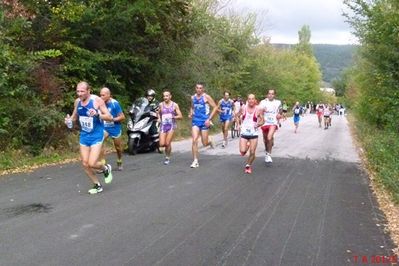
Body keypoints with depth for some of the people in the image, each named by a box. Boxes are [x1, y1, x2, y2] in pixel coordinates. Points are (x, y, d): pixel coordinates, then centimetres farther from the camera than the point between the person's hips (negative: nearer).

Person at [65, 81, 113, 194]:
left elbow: (110, 117, -13)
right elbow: (75, 116, 18)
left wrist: (97, 114, -30)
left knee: (92, 163, -14)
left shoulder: (97, 100, -14)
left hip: (96, 135, -6)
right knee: (85, 164, 6)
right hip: (84, 135, 6)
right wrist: (69, 120, -5)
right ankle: (97, 185, 23)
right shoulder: (77, 102, 2)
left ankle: (106, 169, 19)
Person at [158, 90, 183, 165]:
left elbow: (180, 116, 0)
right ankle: (168, 146, 29)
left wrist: (173, 117, -18)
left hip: (171, 125, -2)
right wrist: (159, 118, 6)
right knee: (162, 144, -7)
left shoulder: (175, 105, 0)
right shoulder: (161, 105, 7)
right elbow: (158, 113, 26)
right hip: (163, 125, 2)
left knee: (167, 143, -12)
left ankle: (167, 158, 10)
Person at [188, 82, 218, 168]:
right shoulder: (193, 97, 8)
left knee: (204, 143, 1)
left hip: (204, 121, -3)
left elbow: (215, 107, -8)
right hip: (195, 121, 3)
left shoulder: (206, 97, -7)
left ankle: (210, 141, 40)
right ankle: (195, 161, -4)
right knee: (194, 140, -11)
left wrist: (209, 119, -14)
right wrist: (190, 113, 3)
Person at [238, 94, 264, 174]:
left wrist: (259, 124, -19)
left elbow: (262, 120, 1)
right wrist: (240, 123, 2)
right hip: (244, 133, 0)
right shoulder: (243, 108, -3)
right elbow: (238, 116, 13)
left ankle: (248, 165, 27)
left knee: (252, 153, 0)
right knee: (242, 152, -9)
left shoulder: (258, 110, -6)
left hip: (254, 134, 0)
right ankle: (247, 146, 28)